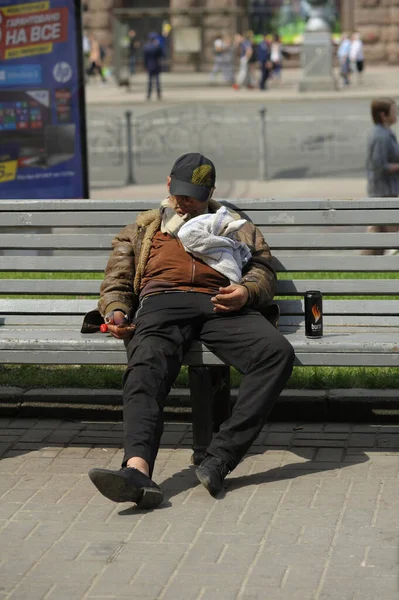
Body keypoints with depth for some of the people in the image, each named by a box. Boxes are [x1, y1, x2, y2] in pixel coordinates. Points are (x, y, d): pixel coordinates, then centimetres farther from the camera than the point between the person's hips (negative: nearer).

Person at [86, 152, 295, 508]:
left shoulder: (235, 227, 35)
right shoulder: (141, 231, 36)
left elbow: (264, 271, 22)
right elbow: (116, 282, 27)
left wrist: (246, 292, -4)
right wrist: (115, 312, 2)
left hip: (221, 305, 1)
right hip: (163, 303, 0)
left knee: (278, 353, -32)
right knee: (145, 369, -36)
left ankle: (219, 459, -39)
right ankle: (137, 469, -59)